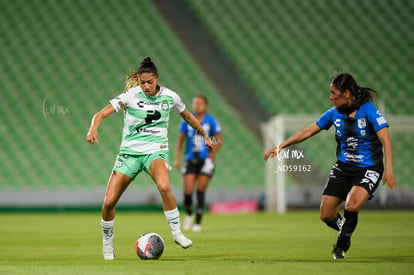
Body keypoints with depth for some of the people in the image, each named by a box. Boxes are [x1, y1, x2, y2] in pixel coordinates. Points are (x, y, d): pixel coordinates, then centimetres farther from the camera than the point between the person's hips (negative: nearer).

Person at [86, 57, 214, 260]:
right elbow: (101, 114, -15)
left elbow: (188, 117, 19)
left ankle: (176, 232, -18)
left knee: (164, 186, -34)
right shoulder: (130, 96, -8)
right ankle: (107, 244, 18)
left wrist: (205, 136, 28)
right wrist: (93, 129, -36)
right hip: (130, 151, 0)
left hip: (156, 150, 0)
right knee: (109, 202, -7)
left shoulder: (170, 97, 0)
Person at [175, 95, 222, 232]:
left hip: (205, 161, -1)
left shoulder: (211, 121, -1)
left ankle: (198, 222, 5)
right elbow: (180, 141, 9)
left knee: (200, 191, -4)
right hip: (190, 161, 1)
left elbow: (219, 141, 5)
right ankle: (189, 214, 20)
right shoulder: (187, 121, 4)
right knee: (187, 191, -8)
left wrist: (212, 154, -10)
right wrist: (177, 158, -1)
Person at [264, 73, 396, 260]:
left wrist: (388, 171, -30)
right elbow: (308, 131, 11)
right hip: (343, 167, 6)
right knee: (326, 215, 0)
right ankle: (345, 231, 34)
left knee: (352, 206, -28)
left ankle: (341, 246, -1)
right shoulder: (335, 113, 1)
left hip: (368, 169, -5)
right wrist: (281, 146, 10)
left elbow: (385, 140, -19)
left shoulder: (368, 110, -15)